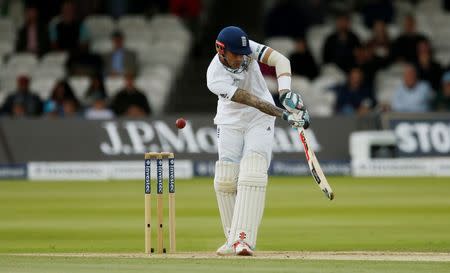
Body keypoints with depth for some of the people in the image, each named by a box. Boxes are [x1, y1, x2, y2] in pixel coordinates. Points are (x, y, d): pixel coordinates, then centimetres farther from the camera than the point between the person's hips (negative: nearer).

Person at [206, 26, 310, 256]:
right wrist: (285, 115, -39)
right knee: (225, 180, -7)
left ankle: (243, 238, -27)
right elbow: (251, 101, -30)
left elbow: (280, 60, -27)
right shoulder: (215, 78, -25)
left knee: (252, 175, -18)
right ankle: (233, 239, 11)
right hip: (230, 123, 0)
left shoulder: (248, 49, -18)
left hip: (260, 122, 0)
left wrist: (286, 92, -44)